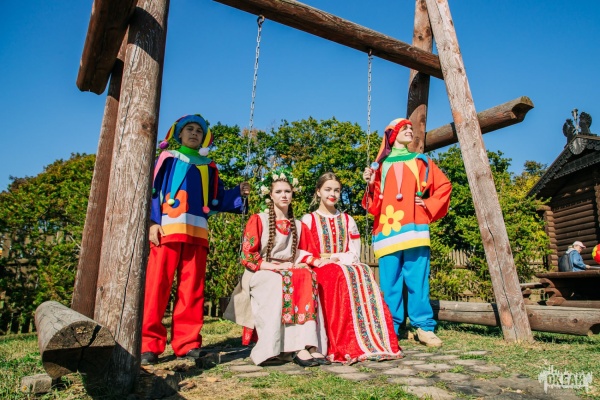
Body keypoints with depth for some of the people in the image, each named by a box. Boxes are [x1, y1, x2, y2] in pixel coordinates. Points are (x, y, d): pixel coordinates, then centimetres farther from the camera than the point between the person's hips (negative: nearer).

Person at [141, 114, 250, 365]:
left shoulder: (208, 167, 22)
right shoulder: (167, 158, 14)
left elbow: (216, 201, 19)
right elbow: (153, 190, 4)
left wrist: (238, 193, 3)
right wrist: (152, 221, -9)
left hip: (197, 232, 3)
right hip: (167, 228, -3)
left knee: (192, 289, 0)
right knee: (157, 284, -8)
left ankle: (187, 343, 5)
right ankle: (149, 344, -3)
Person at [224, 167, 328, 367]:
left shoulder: (299, 226, 17)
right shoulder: (258, 220, 4)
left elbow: (305, 253, 12)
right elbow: (247, 256, -4)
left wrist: (314, 261, -12)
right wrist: (275, 266, -16)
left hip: (291, 272, 3)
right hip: (261, 274, -3)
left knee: (306, 276, -31)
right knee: (279, 282, -37)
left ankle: (308, 344, -41)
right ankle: (298, 348, -43)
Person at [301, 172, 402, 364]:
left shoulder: (347, 220, 18)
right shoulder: (308, 220, 10)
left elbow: (355, 254, 8)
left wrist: (335, 258, -10)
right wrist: (318, 261, -18)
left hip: (347, 268, 3)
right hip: (320, 271, -3)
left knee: (364, 273, -31)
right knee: (343, 276, -35)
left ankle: (375, 342, -33)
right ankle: (347, 347, -36)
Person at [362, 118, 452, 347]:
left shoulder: (421, 162, 18)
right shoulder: (381, 165, 15)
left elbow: (444, 186, 17)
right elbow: (374, 205, 9)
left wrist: (430, 206, 5)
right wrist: (371, 184, -9)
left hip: (414, 228, 0)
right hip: (388, 230, 0)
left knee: (417, 279, -2)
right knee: (389, 282, -1)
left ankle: (424, 327, 6)